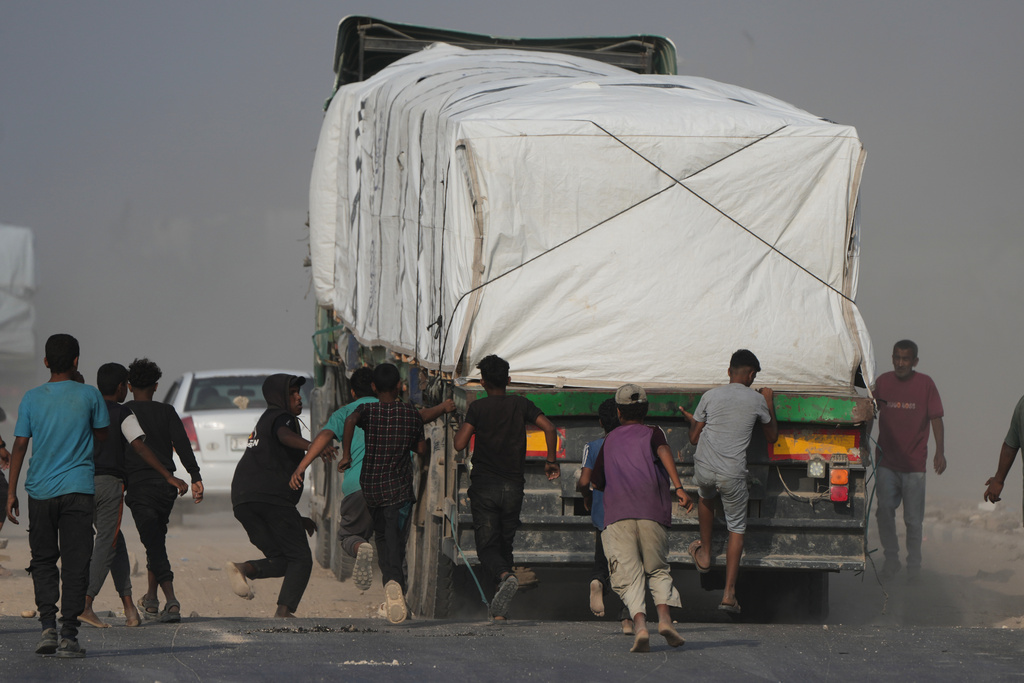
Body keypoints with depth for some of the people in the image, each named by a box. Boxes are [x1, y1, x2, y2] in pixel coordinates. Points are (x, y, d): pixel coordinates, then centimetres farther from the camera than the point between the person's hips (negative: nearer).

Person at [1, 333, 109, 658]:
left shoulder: (31, 399, 1)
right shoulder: (89, 396, -1)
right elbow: (102, 437, 11)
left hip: (40, 490, 1)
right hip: (78, 490, -1)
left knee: (43, 559, 13)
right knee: (75, 563, 1)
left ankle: (48, 627, -3)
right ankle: (68, 636, -5)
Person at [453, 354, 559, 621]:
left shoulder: (478, 407, -4)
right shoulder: (521, 404, 3)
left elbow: (460, 444, -12)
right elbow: (549, 428, -9)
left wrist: (462, 427, 10)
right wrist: (551, 461, 4)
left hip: (484, 486, -3)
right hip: (513, 486, 3)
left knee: (487, 547, -3)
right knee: (505, 545, 15)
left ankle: (505, 576, -36)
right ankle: (500, 608, 12)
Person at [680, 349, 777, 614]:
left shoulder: (710, 396, 3)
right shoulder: (757, 400, 1)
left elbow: (694, 438, 8)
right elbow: (772, 436, 16)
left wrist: (691, 420, 30)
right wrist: (769, 403, 27)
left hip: (704, 468, 1)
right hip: (733, 473, -1)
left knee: (706, 497, 36)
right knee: (737, 528, 11)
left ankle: (705, 554, 44)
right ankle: (729, 593, 3)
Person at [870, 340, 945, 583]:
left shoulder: (925, 384, -2)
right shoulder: (883, 382, 5)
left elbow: (936, 419, -1)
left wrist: (940, 452, -9)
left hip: (914, 464, -2)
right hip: (886, 461, 2)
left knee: (913, 519, 1)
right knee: (884, 512, -2)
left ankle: (914, 565, 13)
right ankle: (891, 560, 13)